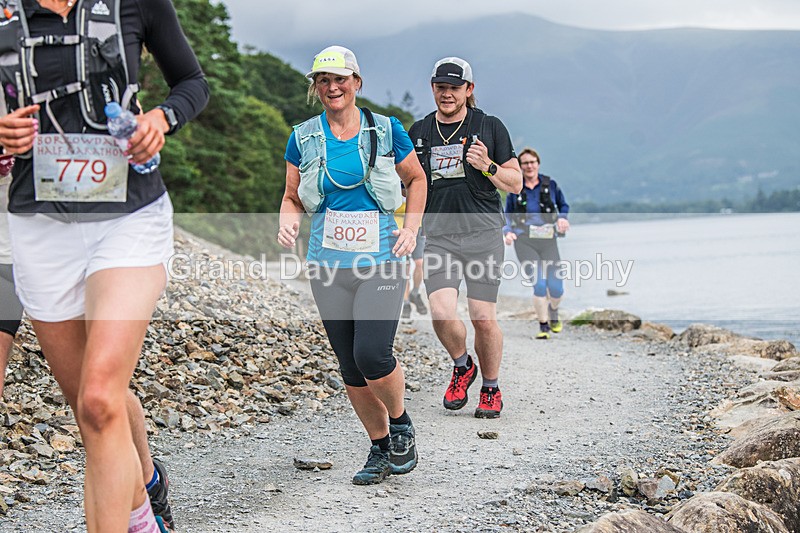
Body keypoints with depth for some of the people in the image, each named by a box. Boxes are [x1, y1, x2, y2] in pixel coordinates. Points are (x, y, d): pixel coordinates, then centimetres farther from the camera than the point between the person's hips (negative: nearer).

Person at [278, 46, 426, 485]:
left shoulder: (387, 130, 2)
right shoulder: (303, 138, 6)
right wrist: (288, 220, -9)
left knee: (372, 355, -17)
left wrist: (411, 227, 1)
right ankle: (380, 448, 23)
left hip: (381, 261, -3)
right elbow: (292, 197, 14)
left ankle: (401, 423, 12)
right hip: (328, 265, 3)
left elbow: (416, 179, 16)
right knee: (350, 367, 5)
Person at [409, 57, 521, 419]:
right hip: (438, 237, 2)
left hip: (483, 235, -2)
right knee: (442, 314, -16)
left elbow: (516, 184, 6)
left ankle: (491, 388, 20)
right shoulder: (419, 132, 11)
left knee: (483, 318, -4)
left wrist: (487, 167, -12)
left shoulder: (490, 127, 4)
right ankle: (462, 367, 15)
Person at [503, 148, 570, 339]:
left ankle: (553, 312, 33)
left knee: (556, 288, -2)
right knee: (539, 284, -16)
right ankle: (543, 326, -1)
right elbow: (508, 215, 13)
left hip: (548, 240, 1)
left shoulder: (550, 184, 4)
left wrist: (563, 217, -3)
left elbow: (563, 205, 18)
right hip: (524, 242, -1)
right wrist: (508, 232, -6)